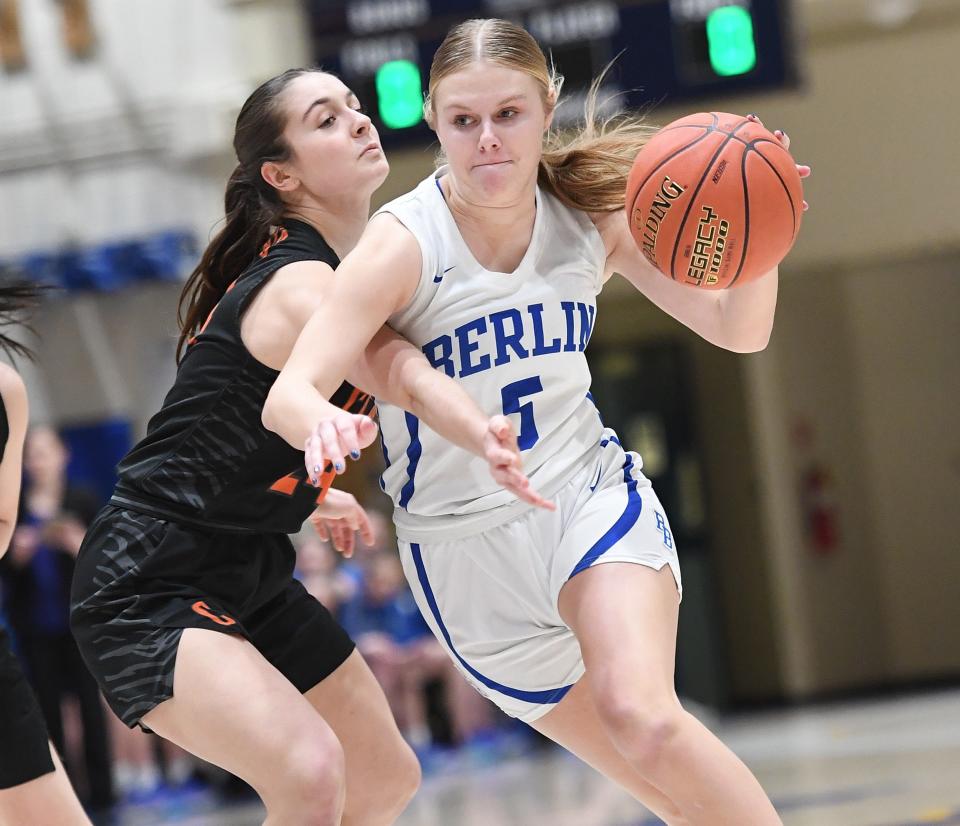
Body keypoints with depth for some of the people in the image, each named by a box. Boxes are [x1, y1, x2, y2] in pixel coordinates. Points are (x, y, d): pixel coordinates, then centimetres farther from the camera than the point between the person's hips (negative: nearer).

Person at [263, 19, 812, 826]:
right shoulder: (404, 244, -16)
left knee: (640, 713, -29)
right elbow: (286, 397, -25)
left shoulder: (594, 215, -5)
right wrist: (323, 422, -50)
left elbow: (738, 330, -1)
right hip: (464, 543, -1)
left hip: (590, 496, 1)